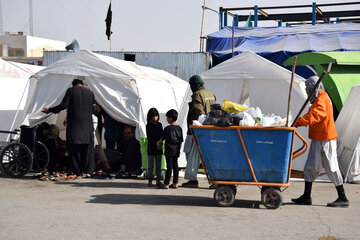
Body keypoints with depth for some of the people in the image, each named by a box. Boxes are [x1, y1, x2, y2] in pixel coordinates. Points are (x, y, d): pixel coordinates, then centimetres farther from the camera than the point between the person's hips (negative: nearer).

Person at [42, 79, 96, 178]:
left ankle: (78, 173, 2)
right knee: (87, 148, 10)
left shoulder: (71, 90, 0)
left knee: (74, 148, 4)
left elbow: (63, 105, -7)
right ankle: (87, 171, 6)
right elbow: (93, 110, 12)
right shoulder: (90, 93, 9)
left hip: (73, 124, -2)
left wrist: (49, 110, 5)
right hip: (87, 124, 2)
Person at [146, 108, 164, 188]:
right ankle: (150, 181, 7)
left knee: (158, 165, 7)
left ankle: (158, 180, 14)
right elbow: (149, 137, -9)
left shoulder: (159, 125, 8)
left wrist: (160, 142, -14)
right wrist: (156, 142, -21)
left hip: (159, 148, 3)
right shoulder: (148, 126, -3)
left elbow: (162, 135, 6)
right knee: (150, 166, 1)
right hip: (151, 148, -3)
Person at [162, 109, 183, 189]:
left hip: (169, 150, -5)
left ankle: (166, 184, -1)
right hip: (176, 151, 5)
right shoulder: (179, 128, 5)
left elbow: (162, 138, 0)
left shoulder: (167, 128, -11)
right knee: (175, 166, 10)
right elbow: (181, 141, 8)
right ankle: (175, 183, 12)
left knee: (169, 166, -4)